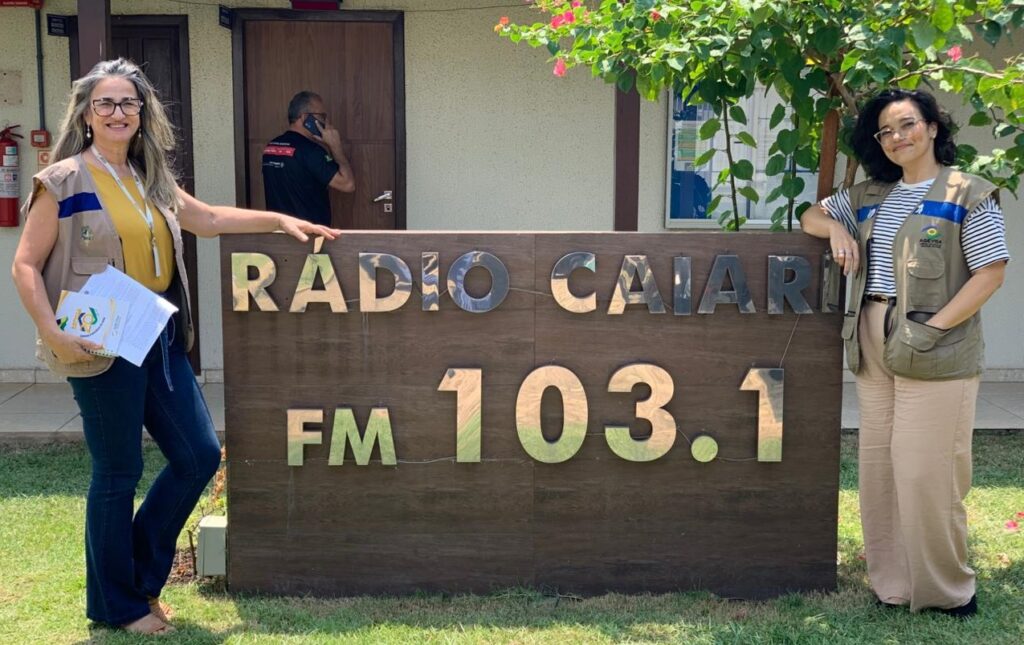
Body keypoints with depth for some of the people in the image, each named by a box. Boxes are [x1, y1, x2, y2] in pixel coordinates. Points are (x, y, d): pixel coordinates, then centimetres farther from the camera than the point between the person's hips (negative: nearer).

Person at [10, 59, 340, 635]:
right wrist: (53, 334, -17)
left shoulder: (151, 179, 13)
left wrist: (280, 220, 19)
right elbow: (26, 266, -6)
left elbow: (208, 218, 24)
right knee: (118, 473, 2)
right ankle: (117, 605, 21)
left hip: (161, 341, 7)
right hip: (104, 346, -7)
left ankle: (142, 578, 27)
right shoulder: (63, 181, -6)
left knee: (200, 455, 8)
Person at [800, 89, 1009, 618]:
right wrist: (836, 229, 1)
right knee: (879, 466, 10)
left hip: (933, 350, -6)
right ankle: (892, 581, 22)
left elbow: (990, 273, -9)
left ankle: (945, 589, 10)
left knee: (926, 471, -6)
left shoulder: (967, 194, -4)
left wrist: (932, 328, -16)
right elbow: (811, 215, 25)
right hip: (873, 347, 6)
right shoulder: (870, 197, 14)